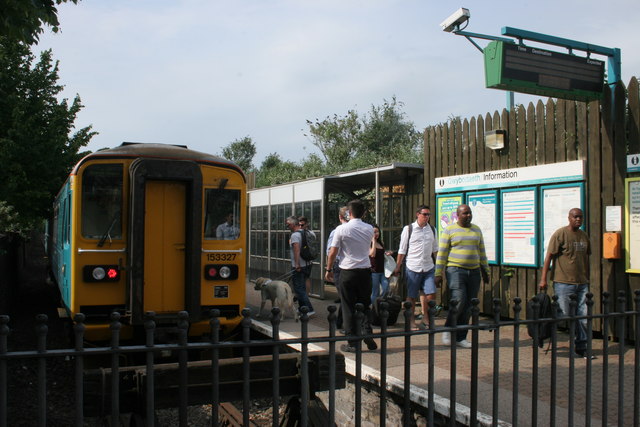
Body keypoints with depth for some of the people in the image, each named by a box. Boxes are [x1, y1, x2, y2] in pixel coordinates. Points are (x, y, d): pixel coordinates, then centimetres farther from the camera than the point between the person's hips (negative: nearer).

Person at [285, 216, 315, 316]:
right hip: (306, 265, 9)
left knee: (299, 288, -7)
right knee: (302, 287, 18)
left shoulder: (295, 235, -15)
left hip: (298, 267, -9)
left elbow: (297, 250, -25)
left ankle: (309, 309, -11)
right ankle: (302, 308, 25)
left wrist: (297, 265, -28)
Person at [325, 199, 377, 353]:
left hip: (347, 271, -3)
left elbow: (332, 252, -7)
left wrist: (329, 269, 7)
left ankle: (352, 343, 6)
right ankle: (369, 338, 7)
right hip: (365, 270, 3)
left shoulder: (341, 229, -9)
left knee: (348, 308, 4)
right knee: (365, 306, 14)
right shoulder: (369, 229, 2)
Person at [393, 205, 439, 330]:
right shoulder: (408, 229, -2)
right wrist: (398, 267, 1)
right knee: (411, 296, 4)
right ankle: (411, 322, 15)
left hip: (428, 267, 3)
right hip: (412, 267, -3)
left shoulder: (432, 229, 9)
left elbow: (435, 249, 17)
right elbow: (402, 249, 1)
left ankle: (424, 320, 11)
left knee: (430, 294, -4)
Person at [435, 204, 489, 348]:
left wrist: (485, 271, 16)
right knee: (459, 301, -17)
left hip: (474, 271, 5)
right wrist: (438, 273, -7)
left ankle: (460, 337, 13)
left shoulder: (476, 230, 14)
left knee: (468, 306, 3)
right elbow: (442, 253, -3)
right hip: (455, 270, -5)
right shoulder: (449, 230, -1)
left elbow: (482, 252, 19)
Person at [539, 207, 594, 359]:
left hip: (582, 283, 6)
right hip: (563, 282, -6)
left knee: (583, 316, 5)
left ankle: (582, 347, 15)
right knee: (564, 315, -2)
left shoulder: (584, 236, 14)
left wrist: (587, 279, 23)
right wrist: (543, 278, -14)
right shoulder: (560, 234, -7)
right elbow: (549, 256, -10)